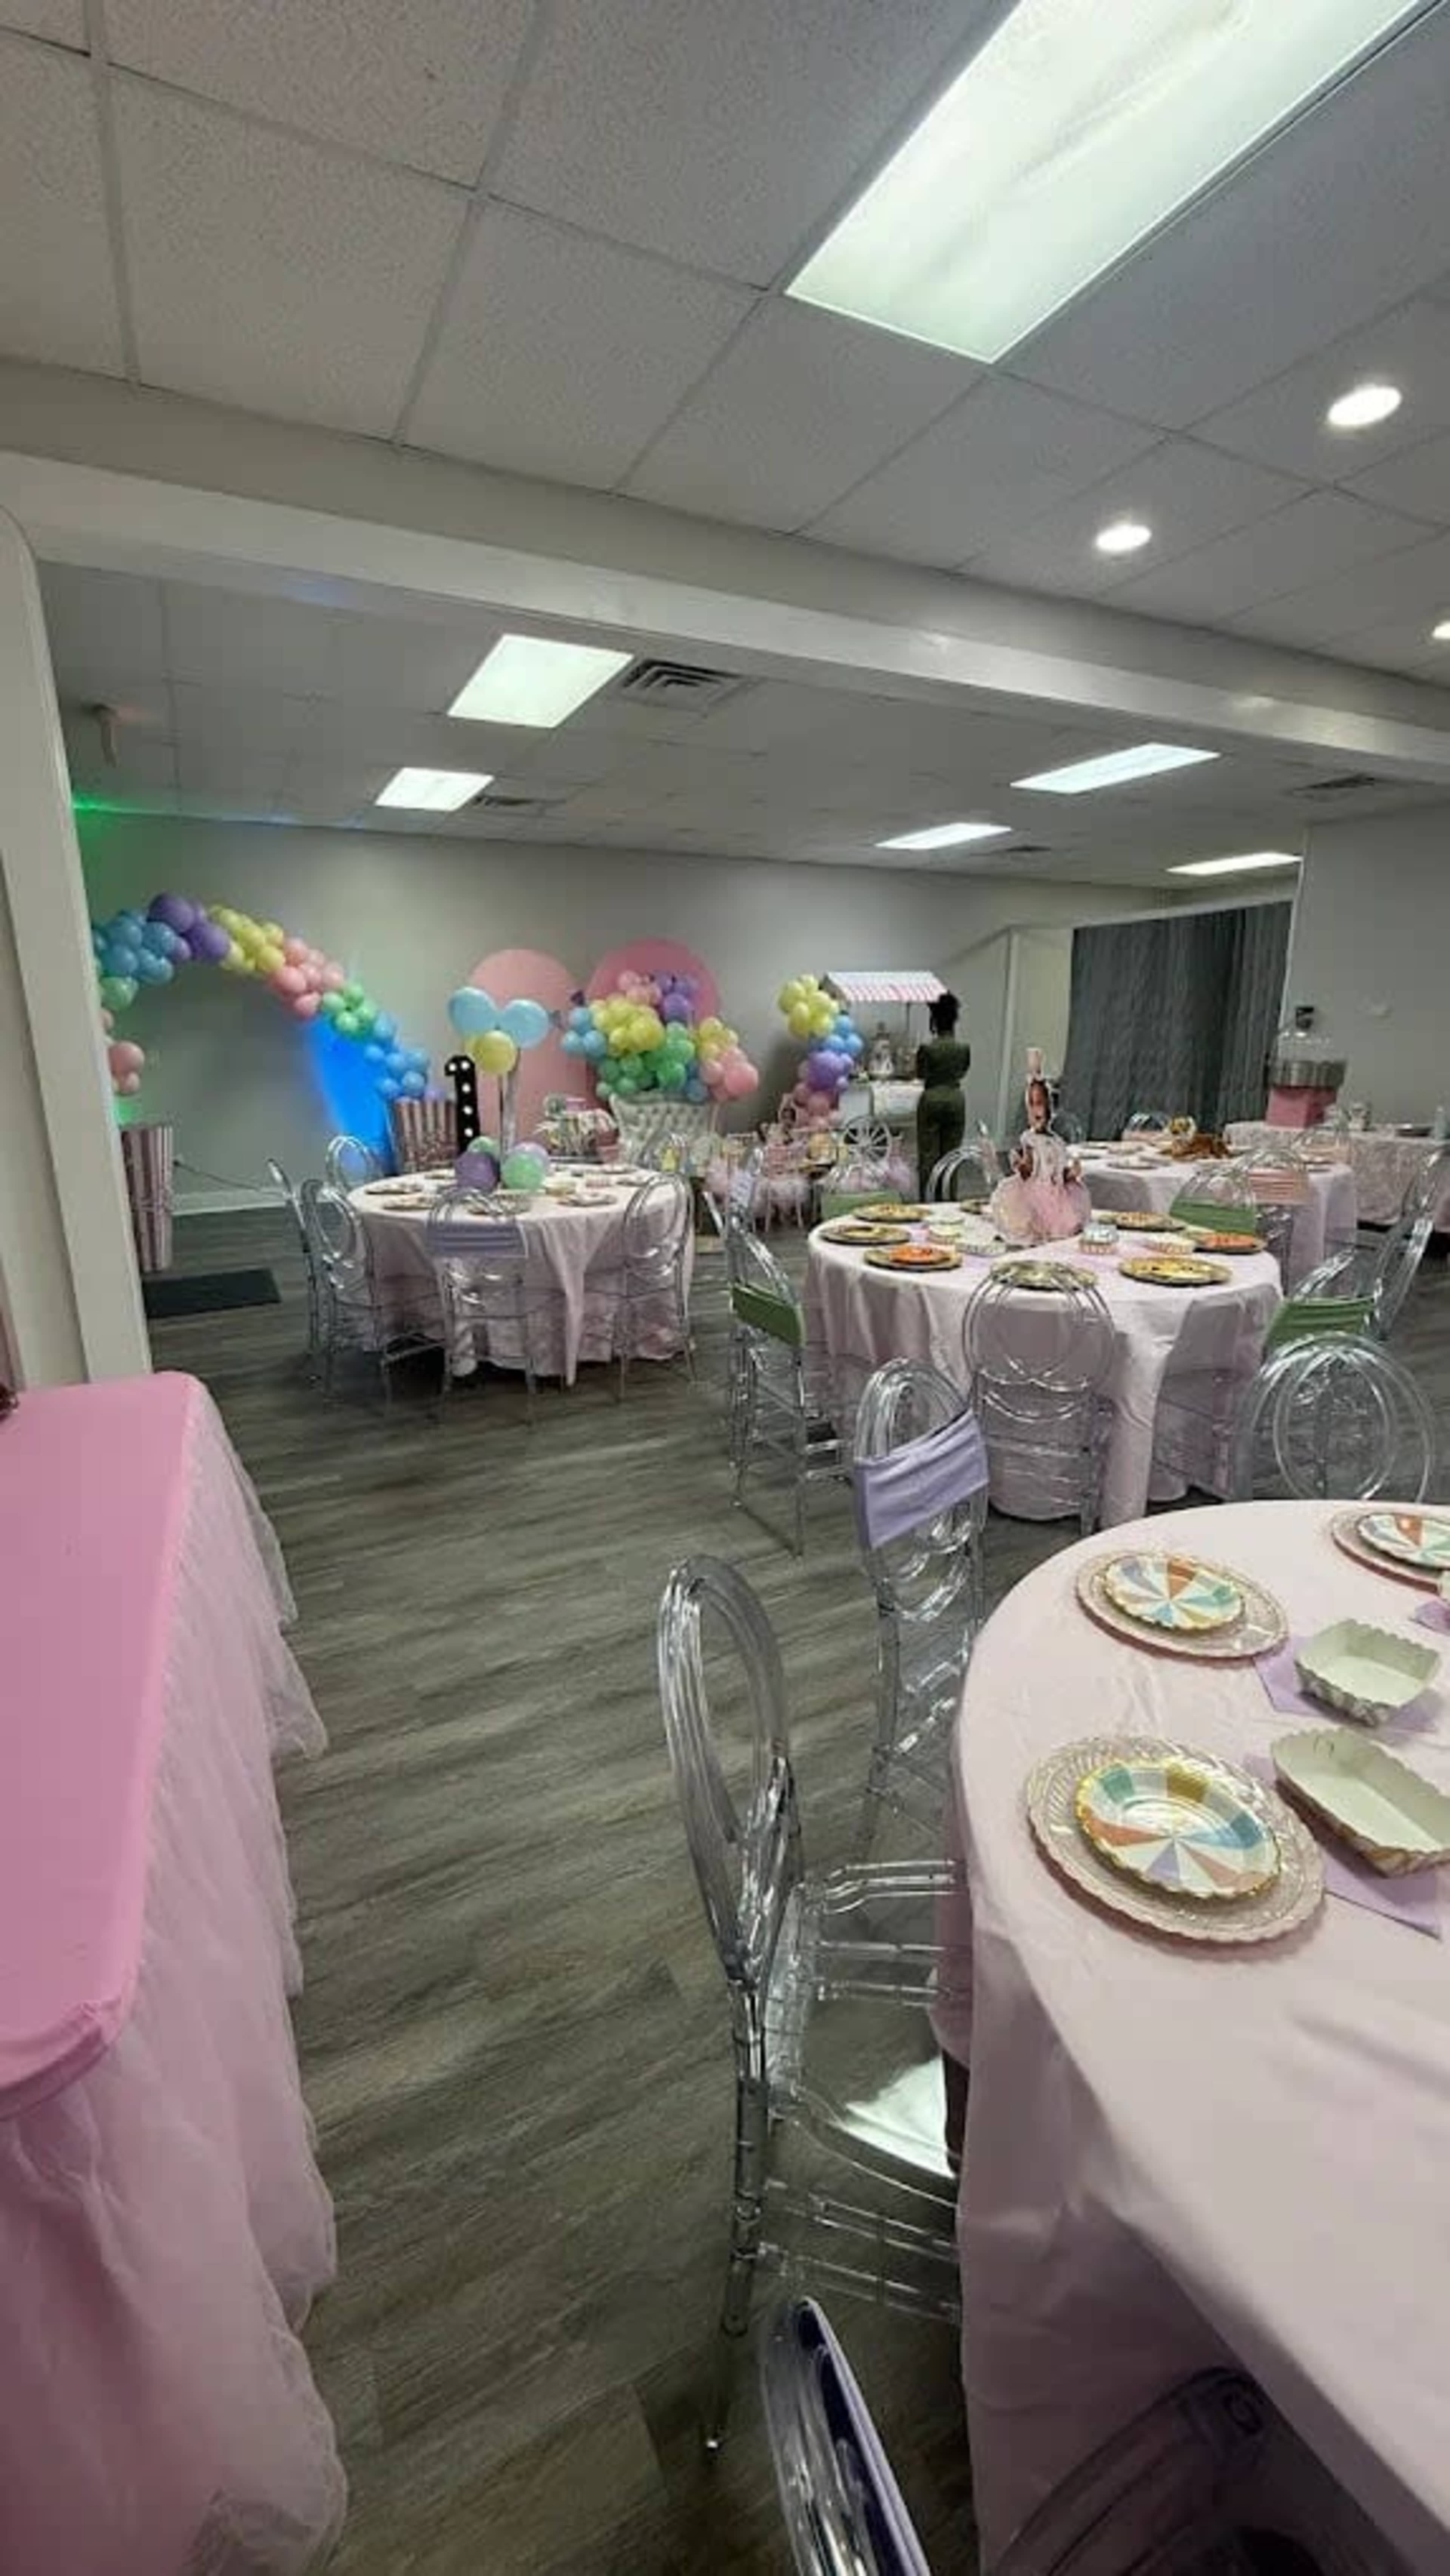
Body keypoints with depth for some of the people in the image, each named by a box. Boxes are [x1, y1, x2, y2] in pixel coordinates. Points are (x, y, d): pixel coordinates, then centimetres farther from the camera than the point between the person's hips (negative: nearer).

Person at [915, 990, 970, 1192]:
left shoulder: (927, 1048, -14)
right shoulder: (964, 1047, -4)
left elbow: (921, 1075, -1)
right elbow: (963, 1073, 10)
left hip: (932, 1099, -3)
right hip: (955, 1099, 3)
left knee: (929, 1155, 5)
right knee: (951, 1154, 11)